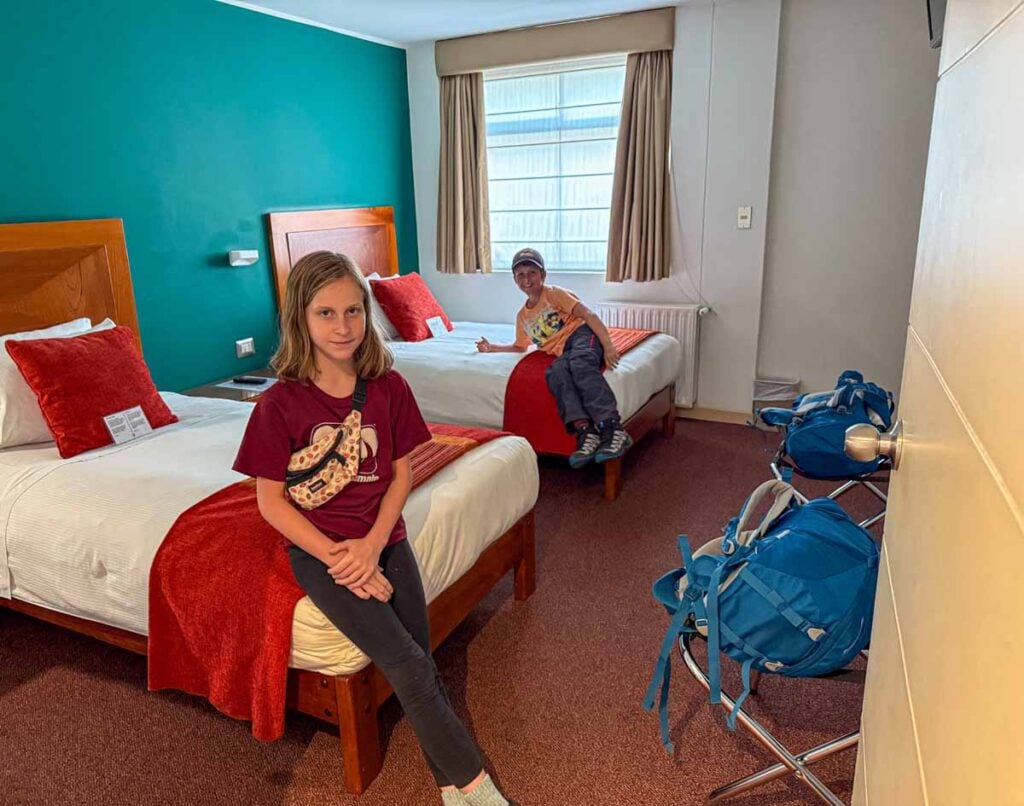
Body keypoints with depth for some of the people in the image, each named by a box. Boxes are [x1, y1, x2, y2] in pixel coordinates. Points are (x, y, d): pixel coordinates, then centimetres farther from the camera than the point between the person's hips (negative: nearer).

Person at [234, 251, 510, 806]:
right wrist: (340, 561, -15)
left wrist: (372, 545, -12)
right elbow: (271, 501, -9)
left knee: (420, 664, -5)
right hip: (317, 548, -3)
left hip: (382, 539, 3)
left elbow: (401, 473, 1)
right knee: (410, 666, -12)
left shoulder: (388, 387, -4)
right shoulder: (281, 403, -13)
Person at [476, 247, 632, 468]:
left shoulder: (553, 294, 5)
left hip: (581, 334, -4)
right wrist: (493, 348, 31)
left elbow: (588, 315, -5)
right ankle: (584, 430, -50)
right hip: (562, 352, 5)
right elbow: (520, 346, 41)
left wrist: (608, 346, -17)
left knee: (580, 364, -39)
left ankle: (613, 428, -54)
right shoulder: (522, 316, 24)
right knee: (555, 373, -32)